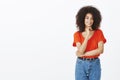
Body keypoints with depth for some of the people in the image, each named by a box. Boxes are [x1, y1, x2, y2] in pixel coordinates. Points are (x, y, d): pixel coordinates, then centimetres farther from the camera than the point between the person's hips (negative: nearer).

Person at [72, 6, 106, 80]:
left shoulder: (99, 32, -1)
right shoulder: (77, 34, -2)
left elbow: (100, 50, -11)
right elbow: (80, 51, -13)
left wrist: (83, 54, -13)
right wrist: (87, 36, -18)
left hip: (95, 65, 0)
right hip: (81, 65, 0)